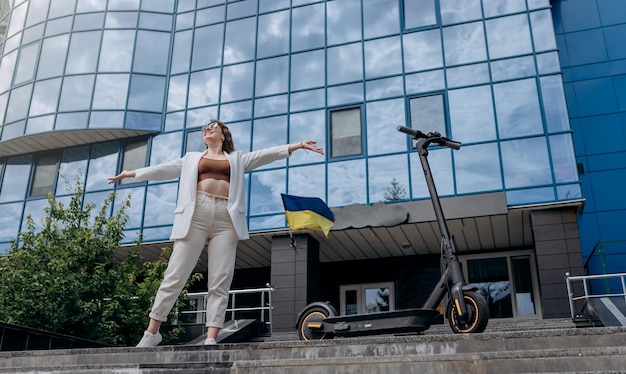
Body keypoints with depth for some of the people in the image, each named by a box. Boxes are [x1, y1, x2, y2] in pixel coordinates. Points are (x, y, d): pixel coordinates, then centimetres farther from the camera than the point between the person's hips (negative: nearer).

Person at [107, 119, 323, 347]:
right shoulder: (192, 159, 26)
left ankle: (211, 339, -8)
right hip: (195, 216, 0)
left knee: (220, 283, -7)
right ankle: (152, 331, 4)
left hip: (226, 219, 0)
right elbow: (166, 169, 24)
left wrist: (297, 146, 3)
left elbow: (266, 154, 14)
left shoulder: (237, 159, 23)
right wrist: (133, 173, 20)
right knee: (174, 276, -4)